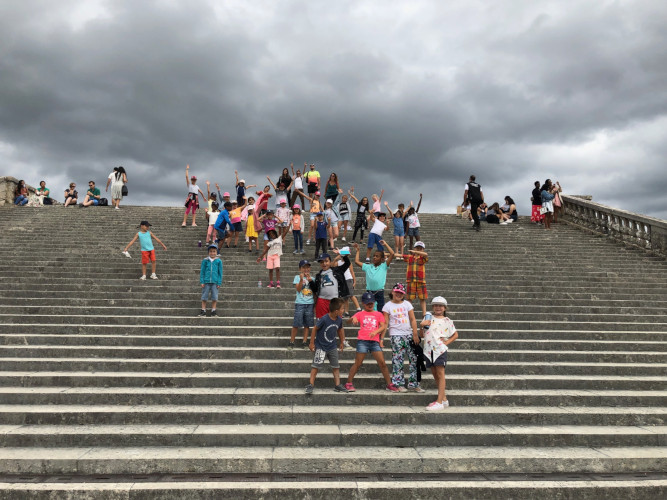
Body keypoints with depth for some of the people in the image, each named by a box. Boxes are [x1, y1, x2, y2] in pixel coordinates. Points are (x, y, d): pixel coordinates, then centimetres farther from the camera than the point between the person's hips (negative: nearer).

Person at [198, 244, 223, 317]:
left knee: (214, 297, 5)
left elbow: (220, 272, 5)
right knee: (204, 296, 6)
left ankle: (213, 310, 16)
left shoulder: (218, 261, 2)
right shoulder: (205, 260, 1)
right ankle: (203, 310, 15)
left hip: (215, 282, 0)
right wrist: (202, 281, -2)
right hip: (206, 281, 0)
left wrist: (219, 283, 1)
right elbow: (202, 271, 3)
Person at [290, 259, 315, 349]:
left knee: (307, 324, 5)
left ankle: (304, 342, 13)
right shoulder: (297, 277, 3)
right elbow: (298, 289, -8)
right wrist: (301, 279, -18)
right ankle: (291, 341, 7)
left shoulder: (312, 278, 11)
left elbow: (315, 292, 13)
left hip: (310, 304, 3)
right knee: (296, 323, -3)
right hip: (300, 303, -3)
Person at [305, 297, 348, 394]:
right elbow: (315, 329, -14)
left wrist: (342, 342, 19)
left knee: (336, 366, 9)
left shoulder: (339, 320, -6)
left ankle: (337, 385, 19)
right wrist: (312, 343, -10)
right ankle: (311, 385, 5)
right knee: (316, 365, -5)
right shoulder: (324, 319, -24)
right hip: (321, 347, -6)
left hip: (332, 347, 6)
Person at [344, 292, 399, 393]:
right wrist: (353, 318, -25)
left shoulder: (379, 314, 13)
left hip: (375, 341, 2)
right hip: (362, 341, -2)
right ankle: (349, 383, 10)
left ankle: (389, 384, 10)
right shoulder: (360, 314, 10)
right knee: (358, 363, 0)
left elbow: (383, 326, 2)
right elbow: (349, 320, -1)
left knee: (382, 363, -1)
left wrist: (376, 331, -18)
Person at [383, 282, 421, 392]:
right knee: (397, 360, -4)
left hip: (409, 334, 3)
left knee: (414, 358, -1)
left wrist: (415, 334, -3)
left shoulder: (407, 304, 9)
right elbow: (385, 323, 1)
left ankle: (413, 384, 8)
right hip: (396, 335, -3)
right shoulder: (388, 306, 3)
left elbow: (413, 320, 6)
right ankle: (398, 384, 5)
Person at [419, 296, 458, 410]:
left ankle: (439, 402, -8)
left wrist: (447, 342, 0)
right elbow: (421, 335, 11)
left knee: (440, 373, -7)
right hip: (429, 349, 4)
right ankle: (444, 398, 19)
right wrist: (421, 326, -7)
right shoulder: (428, 319, 13)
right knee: (435, 374, 9)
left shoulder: (447, 321, 6)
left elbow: (456, 334, 14)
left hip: (440, 349, -4)